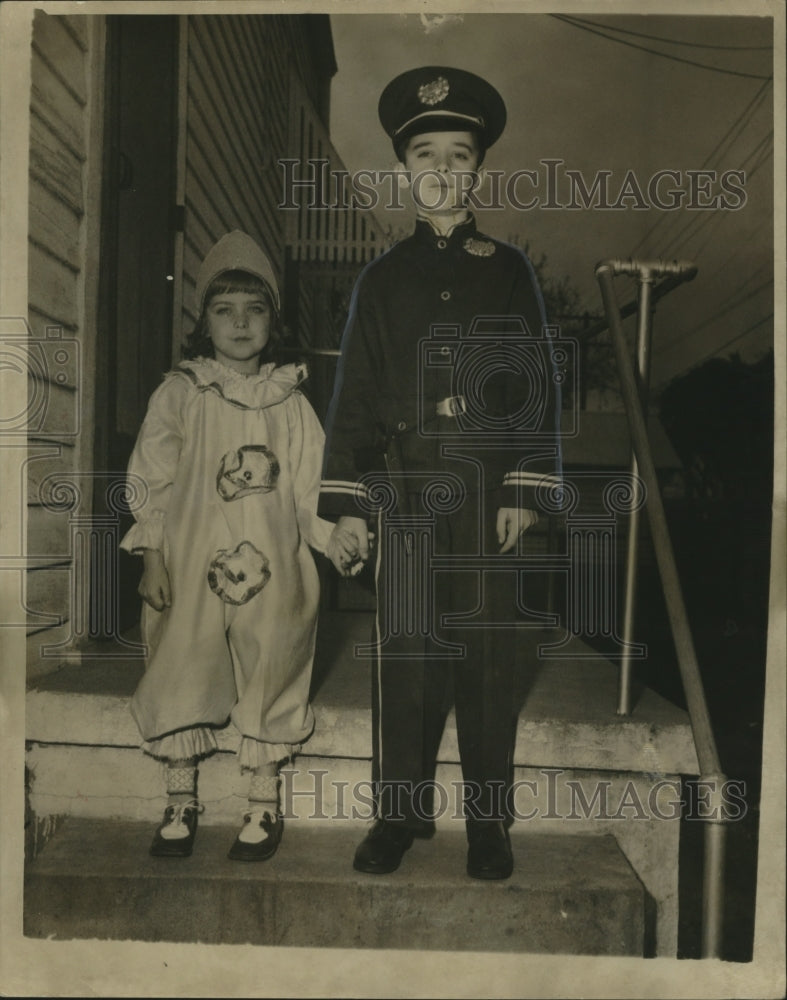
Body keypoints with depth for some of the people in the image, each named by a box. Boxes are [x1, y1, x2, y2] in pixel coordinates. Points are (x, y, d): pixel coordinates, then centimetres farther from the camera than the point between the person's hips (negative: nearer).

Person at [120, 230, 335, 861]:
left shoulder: (290, 401, 5)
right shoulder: (179, 394, 2)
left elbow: (309, 485, 5)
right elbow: (151, 481, 0)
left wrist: (336, 535, -9)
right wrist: (153, 556, -7)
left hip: (272, 570, 1)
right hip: (192, 565, 0)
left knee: (270, 675, 8)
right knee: (182, 673, 8)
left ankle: (264, 803, 28)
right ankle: (181, 802, 30)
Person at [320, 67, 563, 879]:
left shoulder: (509, 270, 9)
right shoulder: (382, 278, 10)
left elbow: (539, 385, 5)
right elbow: (354, 396, 6)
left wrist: (525, 492, -5)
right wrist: (347, 506, -1)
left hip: (489, 491, 0)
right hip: (405, 492, 1)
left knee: (488, 655, 4)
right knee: (404, 651, 4)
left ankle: (488, 819, 20)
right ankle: (400, 811, 21)